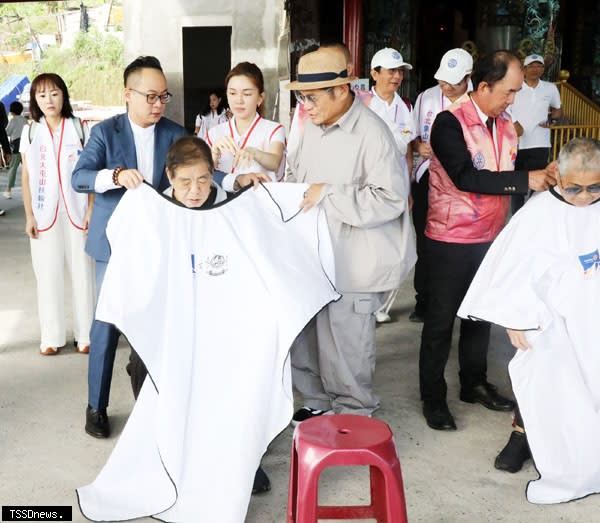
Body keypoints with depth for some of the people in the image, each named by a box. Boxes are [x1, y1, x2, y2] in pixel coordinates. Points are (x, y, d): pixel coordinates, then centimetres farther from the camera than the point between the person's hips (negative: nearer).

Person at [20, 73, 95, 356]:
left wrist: (91, 210, -6)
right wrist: (29, 216, 1)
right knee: (48, 274, 5)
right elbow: (26, 177, 7)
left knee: (82, 271, 2)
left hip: (76, 211, -1)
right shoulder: (30, 132, 6)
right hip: (44, 213, 1)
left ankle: (85, 333, 11)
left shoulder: (80, 128, 1)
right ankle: (52, 336, 13)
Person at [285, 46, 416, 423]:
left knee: (346, 345, 5)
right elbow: (296, 174, 22)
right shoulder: (314, 127, 9)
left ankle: (353, 415, 28)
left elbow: (389, 199, -23)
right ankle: (319, 401, 38)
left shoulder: (371, 133, -16)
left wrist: (328, 194, -22)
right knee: (306, 333, 16)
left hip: (352, 262, -8)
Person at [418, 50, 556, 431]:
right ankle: (433, 397, 21)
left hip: (491, 238, 7)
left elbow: (508, 179, 13)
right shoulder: (450, 123, -17)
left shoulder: (506, 125, 5)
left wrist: (543, 182, -3)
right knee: (441, 321, 6)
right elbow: (465, 177, -28)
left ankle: (474, 384, 36)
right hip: (451, 241, -6)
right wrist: (526, 180, -28)